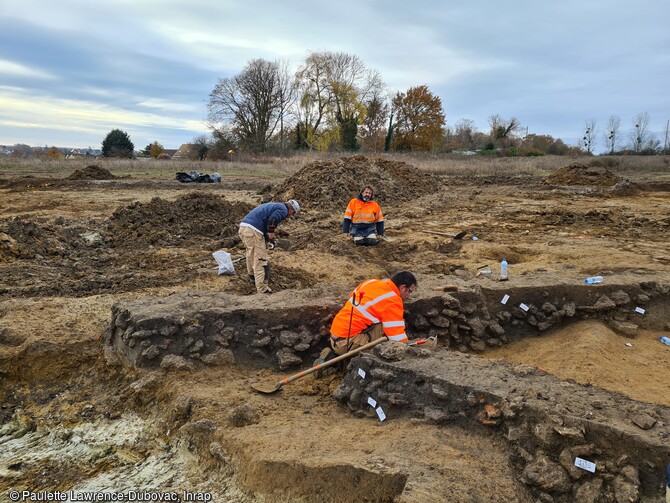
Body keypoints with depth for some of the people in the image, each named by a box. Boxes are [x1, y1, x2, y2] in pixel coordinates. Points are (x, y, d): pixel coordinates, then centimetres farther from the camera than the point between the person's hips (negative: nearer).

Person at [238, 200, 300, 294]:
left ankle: (252, 276, 49)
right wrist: (271, 239, -9)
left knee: (251, 255, 29)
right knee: (261, 260, -4)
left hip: (243, 227, 10)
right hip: (252, 231, -10)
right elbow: (271, 222, -17)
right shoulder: (283, 210, 0)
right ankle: (262, 289, -3)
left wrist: (267, 238, 30)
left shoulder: (274, 206, 28)